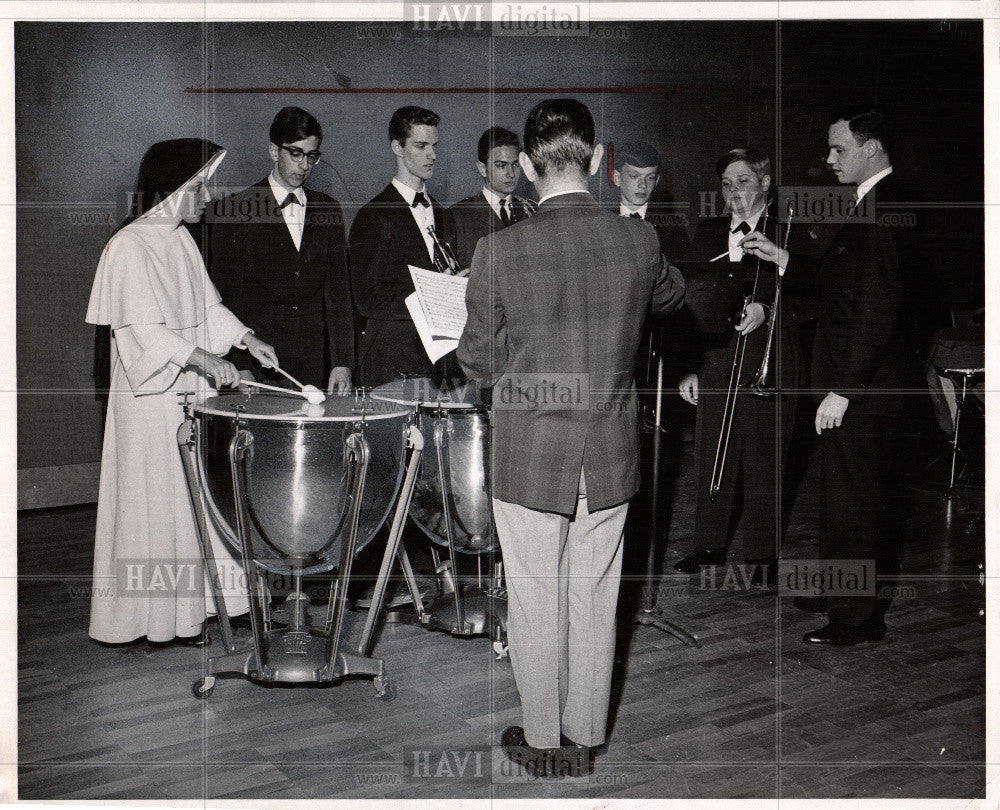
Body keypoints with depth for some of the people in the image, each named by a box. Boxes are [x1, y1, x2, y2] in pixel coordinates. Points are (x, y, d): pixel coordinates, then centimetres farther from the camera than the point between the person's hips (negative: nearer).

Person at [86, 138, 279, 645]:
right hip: (150, 396, -8)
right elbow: (142, 330, -21)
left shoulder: (181, 239, 10)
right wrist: (204, 360, -26)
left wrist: (245, 338, 6)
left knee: (193, 497, 11)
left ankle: (189, 607, 22)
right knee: (154, 501, 0)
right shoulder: (129, 246, -14)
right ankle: (150, 618, 12)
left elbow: (206, 304, 19)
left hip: (190, 392, 8)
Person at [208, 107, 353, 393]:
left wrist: (342, 363, -2)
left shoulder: (327, 210, 13)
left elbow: (338, 290, 8)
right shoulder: (235, 210, 2)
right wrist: (239, 366, -11)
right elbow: (226, 297, -2)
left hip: (317, 363, 3)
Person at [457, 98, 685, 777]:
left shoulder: (501, 251, -15)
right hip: (611, 460, 3)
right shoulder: (640, 240, -7)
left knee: (537, 606, 12)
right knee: (595, 602, 15)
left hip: (529, 459, -3)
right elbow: (673, 297, 15)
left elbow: (478, 359, -5)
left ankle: (543, 741, 27)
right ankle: (585, 739, 30)